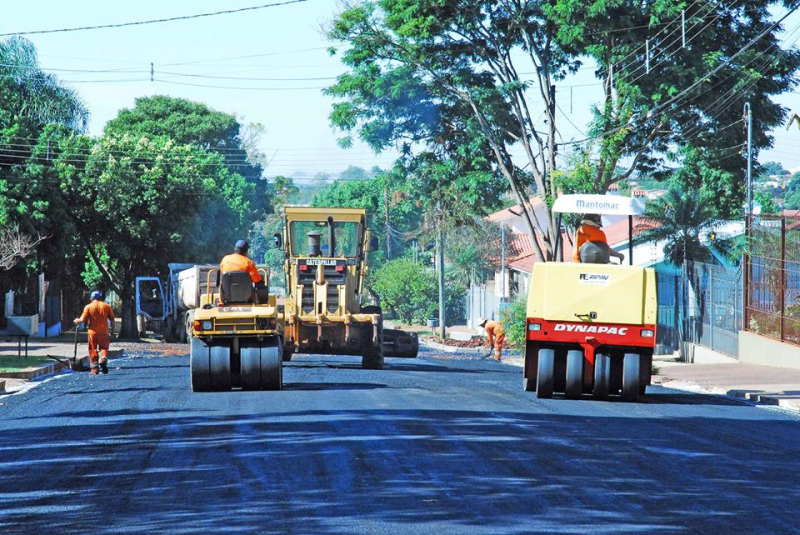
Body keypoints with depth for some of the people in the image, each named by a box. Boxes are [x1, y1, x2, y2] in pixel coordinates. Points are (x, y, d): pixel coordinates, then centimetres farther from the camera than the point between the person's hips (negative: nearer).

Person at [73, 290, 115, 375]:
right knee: (104, 348, 10)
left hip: (93, 332, -1)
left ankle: (94, 369, 4)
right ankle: (103, 359, -20)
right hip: (104, 332, 1)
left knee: (93, 350, 7)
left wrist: (77, 321, 17)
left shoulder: (88, 307, -1)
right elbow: (112, 320, 4)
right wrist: (112, 332, 10)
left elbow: (83, 319, -4)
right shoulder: (107, 306, 5)